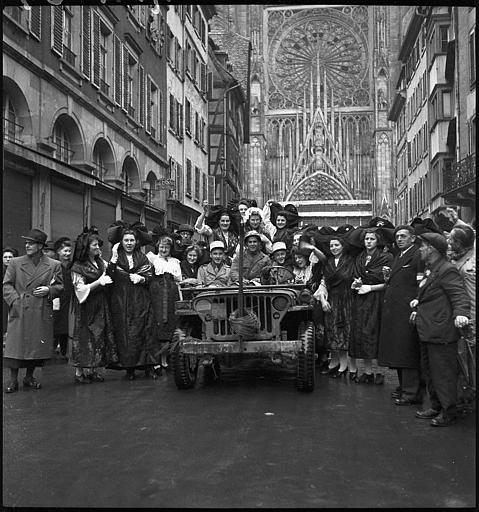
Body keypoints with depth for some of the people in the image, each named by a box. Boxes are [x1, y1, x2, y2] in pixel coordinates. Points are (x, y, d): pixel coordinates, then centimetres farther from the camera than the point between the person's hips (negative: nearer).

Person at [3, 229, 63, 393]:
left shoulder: (54, 265, 6)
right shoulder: (15, 263, 6)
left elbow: (59, 287, 9)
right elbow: (7, 285, 4)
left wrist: (48, 290, -11)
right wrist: (16, 300, -10)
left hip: (42, 313, 1)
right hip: (19, 312, -1)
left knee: (37, 346, 6)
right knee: (16, 345, -3)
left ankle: (29, 377, 22)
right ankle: (13, 380, 8)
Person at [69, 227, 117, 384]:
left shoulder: (100, 262, 9)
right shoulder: (78, 267, -9)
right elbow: (80, 289, -14)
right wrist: (99, 282, -20)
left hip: (100, 306, 6)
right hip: (85, 308, -6)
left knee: (99, 337, 5)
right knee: (83, 338, -3)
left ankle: (94, 370, 12)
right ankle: (79, 372, 4)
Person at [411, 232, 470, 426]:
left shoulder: (447, 270, -16)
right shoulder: (430, 269, 15)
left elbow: (460, 296, -23)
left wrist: (460, 314, -39)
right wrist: (418, 305, 15)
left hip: (441, 332, -10)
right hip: (428, 330, 11)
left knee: (443, 372, -2)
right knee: (429, 371, 18)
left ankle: (449, 412, 9)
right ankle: (436, 407, 30)